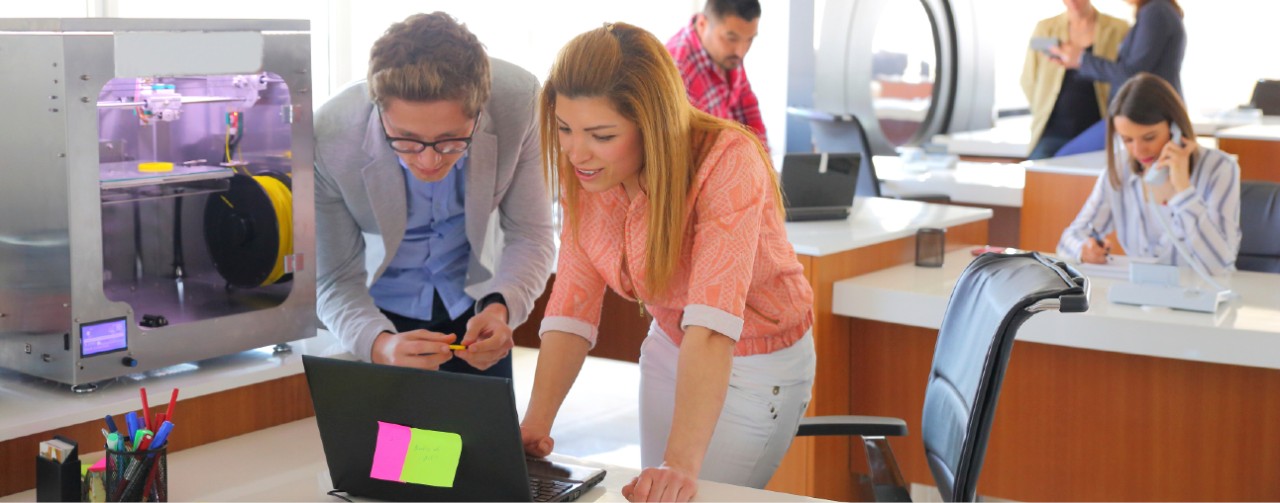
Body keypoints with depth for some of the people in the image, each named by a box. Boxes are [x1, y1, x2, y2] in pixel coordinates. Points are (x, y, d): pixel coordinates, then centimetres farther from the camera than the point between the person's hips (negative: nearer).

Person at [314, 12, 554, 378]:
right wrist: (380, 345, -43)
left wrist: (500, 308, -38)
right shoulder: (328, 139, -32)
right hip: (380, 311, -1)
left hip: (474, 303, 2)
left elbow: (530, 236, -18)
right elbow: (335, 280, -23)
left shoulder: (519, 103, -29)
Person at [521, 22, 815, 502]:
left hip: (758, 366, -5)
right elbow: (572, 305, -16)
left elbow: (713, 327, -42)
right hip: (669, 349, 5)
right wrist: (536, 423, -29)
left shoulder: (726, 162, -33)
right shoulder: (582, 171, -15)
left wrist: (683, 463, -51)